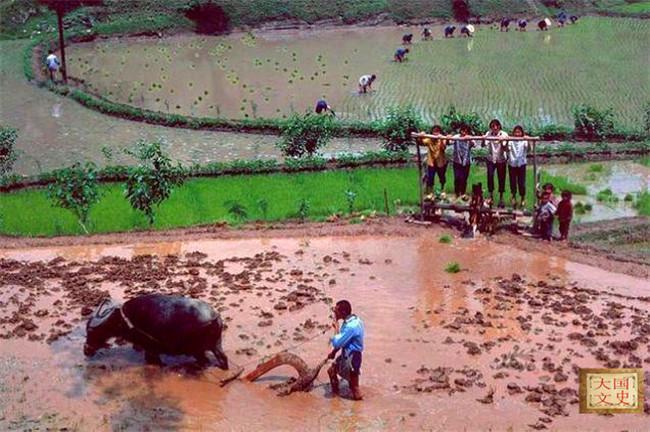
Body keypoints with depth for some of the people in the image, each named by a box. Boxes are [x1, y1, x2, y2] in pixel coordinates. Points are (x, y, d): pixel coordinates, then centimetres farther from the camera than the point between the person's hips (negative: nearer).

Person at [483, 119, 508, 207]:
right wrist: (483, 139, -41)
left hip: (501, 160, 0)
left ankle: (501, 198, 16)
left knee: (501, 178, 3)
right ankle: (491, 196, -2)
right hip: (491, 159, 0)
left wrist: (502, 142, -36)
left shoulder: (504, 134, -12)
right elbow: (483, 145, -22)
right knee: (490, 175, -16)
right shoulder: (488, 134, -9)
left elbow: (505, 149, -19)